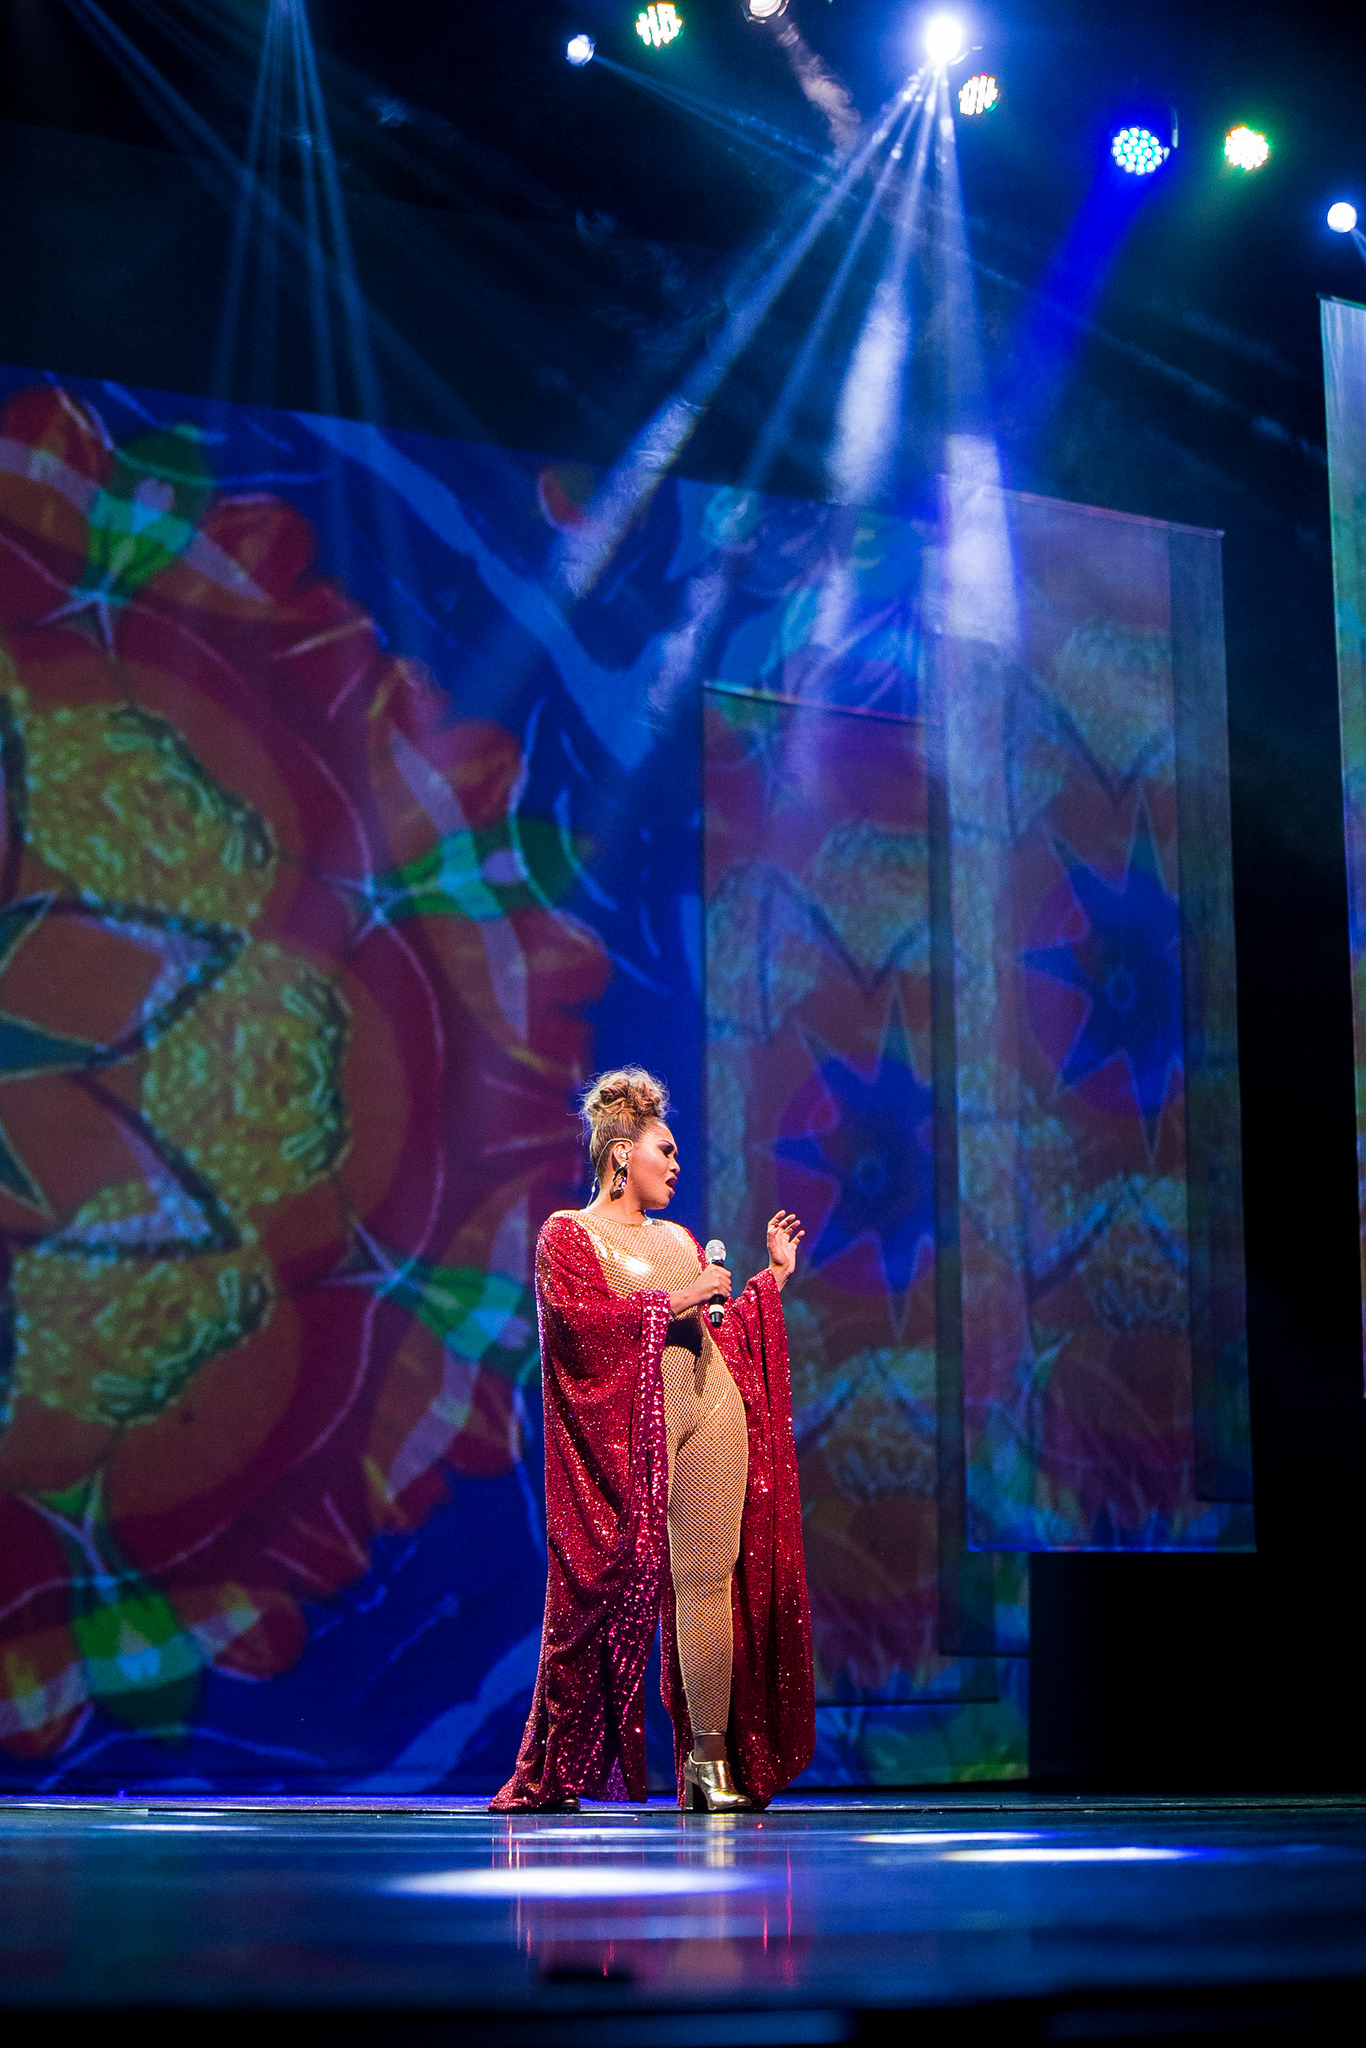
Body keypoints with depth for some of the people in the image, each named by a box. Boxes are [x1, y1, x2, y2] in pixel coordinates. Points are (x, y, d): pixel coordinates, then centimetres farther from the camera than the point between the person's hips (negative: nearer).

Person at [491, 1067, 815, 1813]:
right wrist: (674, 1302, -11)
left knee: (709, 1578, -2)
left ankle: (711, 1758, -1)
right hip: (628, 1423, -6)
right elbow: (580, 1319, -12)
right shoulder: (567, 1234, 5)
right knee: (618, 1585, -8)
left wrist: (773, 1277, 22)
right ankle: (553, 1772, 0)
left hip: (712, 1409, 6)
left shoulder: (680, 1240, 24)